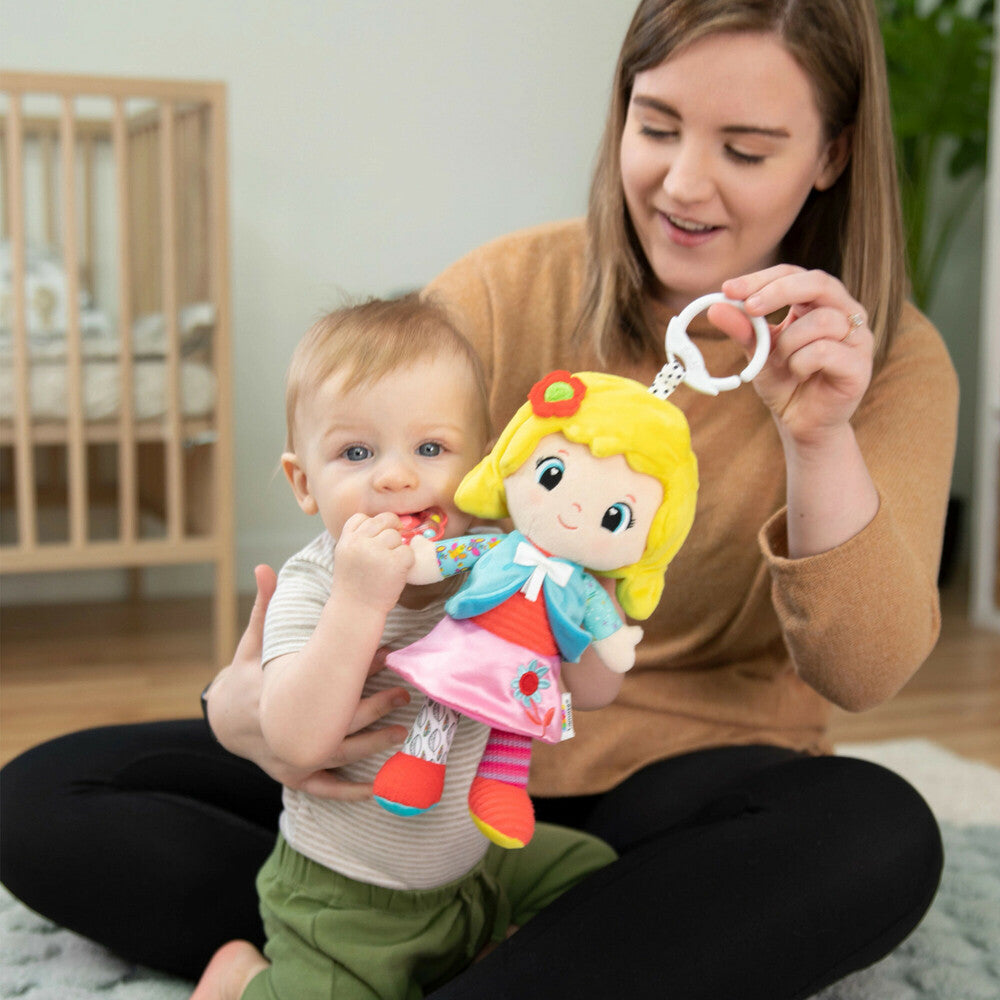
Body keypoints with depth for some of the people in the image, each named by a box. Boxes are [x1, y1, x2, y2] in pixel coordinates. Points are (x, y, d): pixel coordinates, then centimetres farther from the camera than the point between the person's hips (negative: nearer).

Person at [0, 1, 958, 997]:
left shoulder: (894, 361, -5)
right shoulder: (498, 295, -5)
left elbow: (862, 673, -13)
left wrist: (819, 440, -30)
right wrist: (246, 700, -25)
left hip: (688, 784, -1)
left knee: (879, 835, -36)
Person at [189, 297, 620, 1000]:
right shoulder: (309, 590, -20)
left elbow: (596, 688, -8)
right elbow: (300, 742, -34)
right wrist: (359, 601, -41)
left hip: (477, 858, 5)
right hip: (343, 901, -5)